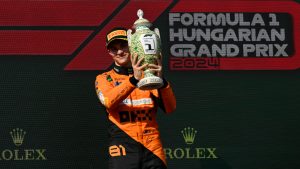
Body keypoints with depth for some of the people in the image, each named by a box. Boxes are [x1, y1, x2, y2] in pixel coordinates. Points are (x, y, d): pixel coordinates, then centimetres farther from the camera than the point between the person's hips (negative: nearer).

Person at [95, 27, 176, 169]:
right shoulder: (103, 79, 11)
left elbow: (170, 108, 2)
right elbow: (109, 101, -13)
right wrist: (134, 80, -25)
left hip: (153, 147, 2)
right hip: (124, 149, -2)